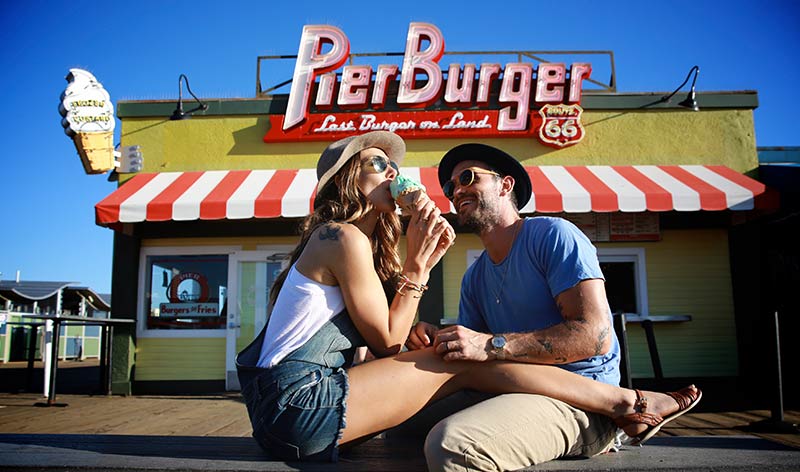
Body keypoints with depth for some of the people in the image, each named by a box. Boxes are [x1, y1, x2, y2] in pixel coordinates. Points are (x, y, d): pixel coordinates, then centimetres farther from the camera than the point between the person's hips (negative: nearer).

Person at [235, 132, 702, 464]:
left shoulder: (351, 240, 17)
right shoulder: (345, 238, -12)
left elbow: (388, 337, 9)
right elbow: (387, 342, -10)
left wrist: (424, 260, 2)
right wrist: (417, 261, -8)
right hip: (298, 404, -9)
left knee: (453, 351, 6)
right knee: (463, 359, -12)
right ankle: (625, 403, -3)